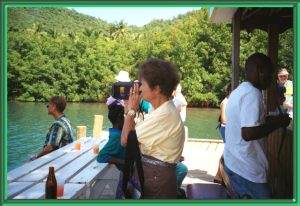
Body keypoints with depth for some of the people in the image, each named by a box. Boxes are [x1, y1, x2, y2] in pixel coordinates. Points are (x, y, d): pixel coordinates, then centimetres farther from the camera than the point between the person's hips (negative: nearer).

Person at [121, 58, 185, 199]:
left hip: (157, 178, -9)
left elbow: (125, 141, -20)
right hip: (155, 175, 9)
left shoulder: (164, 115, -24)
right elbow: (134, 137, 8)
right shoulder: (163, 110, 9)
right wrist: (130, 110, 5)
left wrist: (131, 110, -9)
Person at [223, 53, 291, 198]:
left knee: (245, 197, 17)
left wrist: (269, 121, 17)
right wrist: (277, 123, -15)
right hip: (246, 167, -9)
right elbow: (248, 133, -28)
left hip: (233, 162, 9)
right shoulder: (252, 93, -19)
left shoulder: (238, 91, 12)